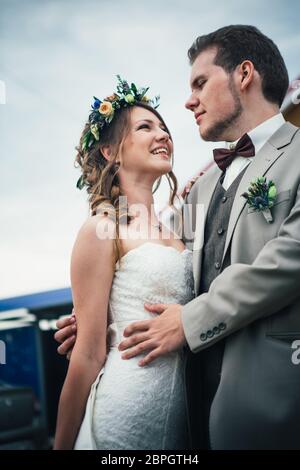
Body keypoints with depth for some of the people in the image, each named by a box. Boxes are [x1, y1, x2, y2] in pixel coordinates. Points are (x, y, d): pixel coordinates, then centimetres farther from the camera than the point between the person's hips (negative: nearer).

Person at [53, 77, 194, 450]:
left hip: (182, 403, 7)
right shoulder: (103, 230, -10)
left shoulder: (172, 232, 10)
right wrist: (62, 444, -7)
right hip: (128, 404, -7)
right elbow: (88, 356, -10)